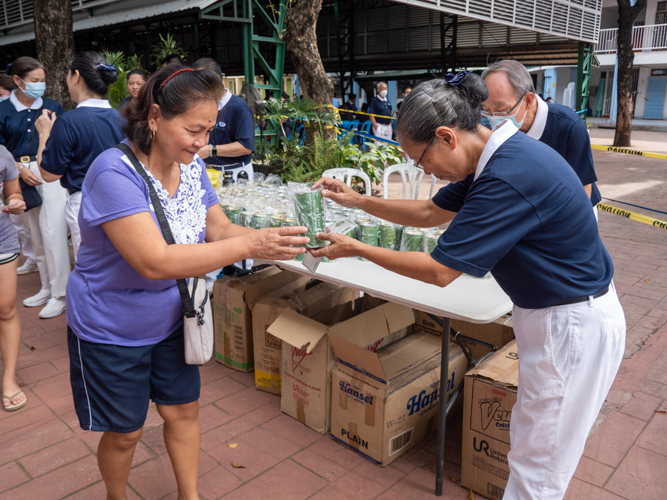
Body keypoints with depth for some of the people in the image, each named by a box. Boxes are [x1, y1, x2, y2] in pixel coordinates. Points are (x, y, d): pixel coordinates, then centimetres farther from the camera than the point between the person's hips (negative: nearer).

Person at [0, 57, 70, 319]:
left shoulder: (53, 107, 3)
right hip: (22, 178, 3)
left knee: (53, 233, -8)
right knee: (35, 235, 11)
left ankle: (60, 294, 1)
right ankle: (47, 288, 25)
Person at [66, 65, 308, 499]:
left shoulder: (190, 166, -6)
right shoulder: (115, 172, -29)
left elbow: (218, 228, -1)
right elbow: (155, 261, -37)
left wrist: (270, 236, -22)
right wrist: (249, 246, -39)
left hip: (170, 320, 6)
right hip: (112, 331, -6)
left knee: (184, 410, 18)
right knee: (125, 431, 14)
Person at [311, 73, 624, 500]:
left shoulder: (510, 177, -29)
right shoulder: (497, 156, 2)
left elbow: (439, 271, -24)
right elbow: (430, 213, 13)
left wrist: (356, 249, -13)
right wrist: (359, 201, 7)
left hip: (573, 326, -9)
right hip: (553, 314, 9)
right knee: (530, 446, 23)